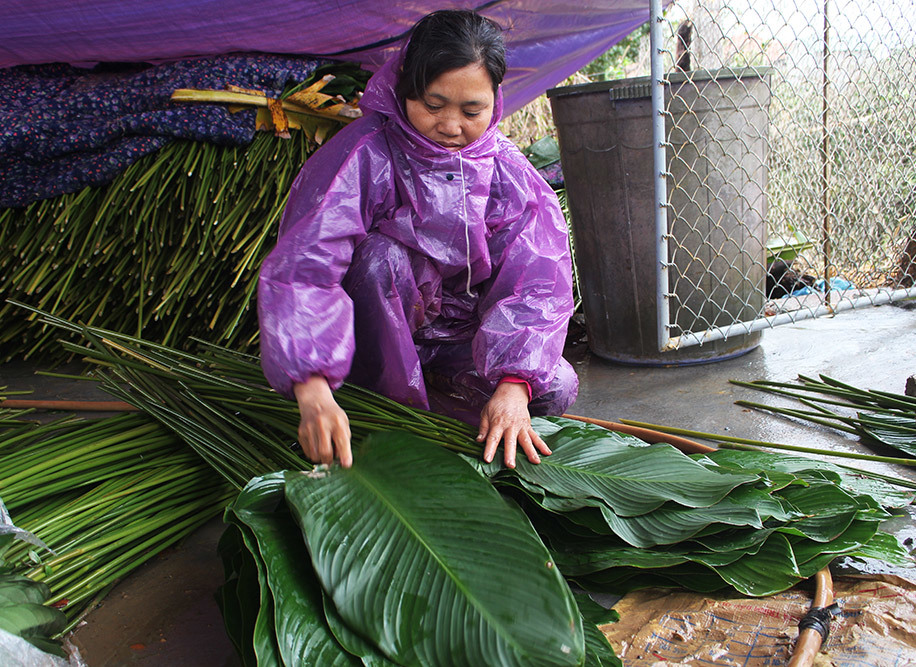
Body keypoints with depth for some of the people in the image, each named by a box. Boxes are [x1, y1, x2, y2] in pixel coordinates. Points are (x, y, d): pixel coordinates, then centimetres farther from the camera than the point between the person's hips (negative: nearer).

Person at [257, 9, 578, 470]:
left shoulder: (507, 171, -10)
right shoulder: (363, 156, -22)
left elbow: (538, 282, -21)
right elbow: (301, 265, -34)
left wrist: (513, 385, -39)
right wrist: (313, 389, -50)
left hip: (456, 338, 4)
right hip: (372, 338, -3)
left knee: (556, 388, -16)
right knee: (381, 255, -32)